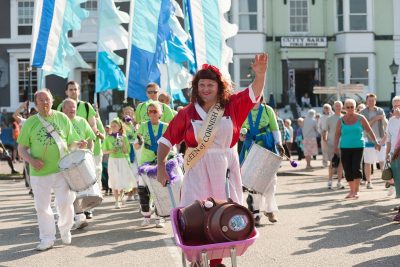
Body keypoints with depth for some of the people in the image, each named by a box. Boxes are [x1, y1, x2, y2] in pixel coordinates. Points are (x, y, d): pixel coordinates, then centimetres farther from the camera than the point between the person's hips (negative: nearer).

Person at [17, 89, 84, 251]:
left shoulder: (62, 118, 4)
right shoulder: (30, 123, 1)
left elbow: (71, 141, 11)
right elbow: (21, 148, 4)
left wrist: (78, 144, -11)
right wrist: (31, 160, -14)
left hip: (62, 170, 0)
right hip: (39, 173, 0)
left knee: (65, 203, -2)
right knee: (42, 207, 6)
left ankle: (65, 230, 26)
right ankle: (47, 239, 19)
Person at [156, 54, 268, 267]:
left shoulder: (232, 106, 2)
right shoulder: (187, 113, -1)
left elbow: (254, 92, -8)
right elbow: (167, 140, 4)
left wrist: (260, 74, -27)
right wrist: (161, 166, -3)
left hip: (225, 169, 2)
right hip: (197, 171, -1)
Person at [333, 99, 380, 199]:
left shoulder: (360, 118, 3)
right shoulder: (341, 120, 6)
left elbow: (369, 131, 2)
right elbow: (337, 134, 2)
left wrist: (376, 142, -6)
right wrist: (335, 146, -8)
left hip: (358, 147, -2)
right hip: (345, 148, 2)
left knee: (356, 168, -13)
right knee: (348, 170, 3)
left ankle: (356, 191, -7)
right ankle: (352, 191, 14)